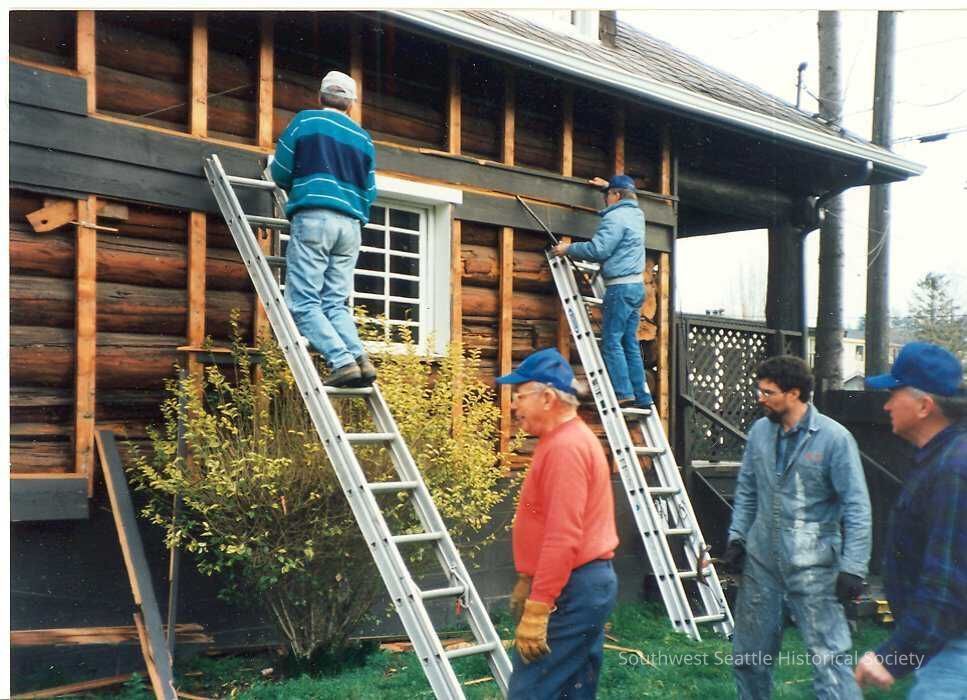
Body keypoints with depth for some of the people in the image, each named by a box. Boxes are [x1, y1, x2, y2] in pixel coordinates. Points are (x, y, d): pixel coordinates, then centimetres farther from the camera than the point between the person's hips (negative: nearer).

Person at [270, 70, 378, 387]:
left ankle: (343, 362, -21)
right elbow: (369, 193, 17)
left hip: (313, 218, -4)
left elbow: (280, 173, 9)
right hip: (350, 226, 5)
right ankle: (360, 358, -12)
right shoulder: (363, 138, 20)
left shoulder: (305, 121, 9)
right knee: (336, 303, 8)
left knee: (304, 302, -6)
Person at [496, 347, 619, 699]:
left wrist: (536, 610, -24)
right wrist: (528, 582, 21)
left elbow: (562, 538, -24)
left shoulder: (565, 446, -18)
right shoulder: (567, 439, 17)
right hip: (588, 582, 11)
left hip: (571, 591, -11)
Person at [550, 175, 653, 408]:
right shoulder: (636, 214, 16)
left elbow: (598, 249, -19)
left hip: (620, 287, -9)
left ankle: (624, 392, -13)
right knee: (630, 341, 9)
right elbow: (628, 196, 42)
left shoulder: (615, 217, -12)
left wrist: (569, 248, -8)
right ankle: (641, 396, 7)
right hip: (636, 286, 9)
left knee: (611, 341, -8)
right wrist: (609, 185, 47)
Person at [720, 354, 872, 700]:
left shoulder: (833, 437, -12)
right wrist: (736, 538, 8)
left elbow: (857, 507, -12)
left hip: (813, 567, -5)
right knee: (749, 655, 16)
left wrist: (853, 567, -16)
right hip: (761, 562, 6)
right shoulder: (759, 431, 4)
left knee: (830, 657, -10)